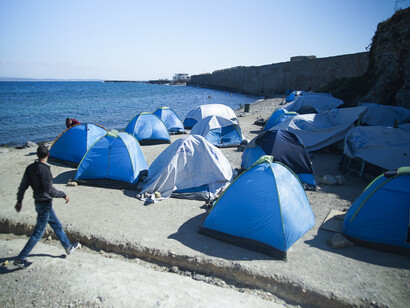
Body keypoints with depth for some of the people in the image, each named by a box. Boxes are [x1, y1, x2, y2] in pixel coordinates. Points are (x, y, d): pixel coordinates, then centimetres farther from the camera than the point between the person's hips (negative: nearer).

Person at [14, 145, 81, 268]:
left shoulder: (30, 168, 1)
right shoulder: (44, 169, -24)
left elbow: (23, 186, 7)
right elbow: (50, 190, -25)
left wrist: (19, 200, 18)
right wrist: (63, 195, -11)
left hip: (39, 202, 9)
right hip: (45, 204, -9)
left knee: (57, 225, 20)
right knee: (38, 233, 3)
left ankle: (68, 247, 33)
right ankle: (20, 259, 13)